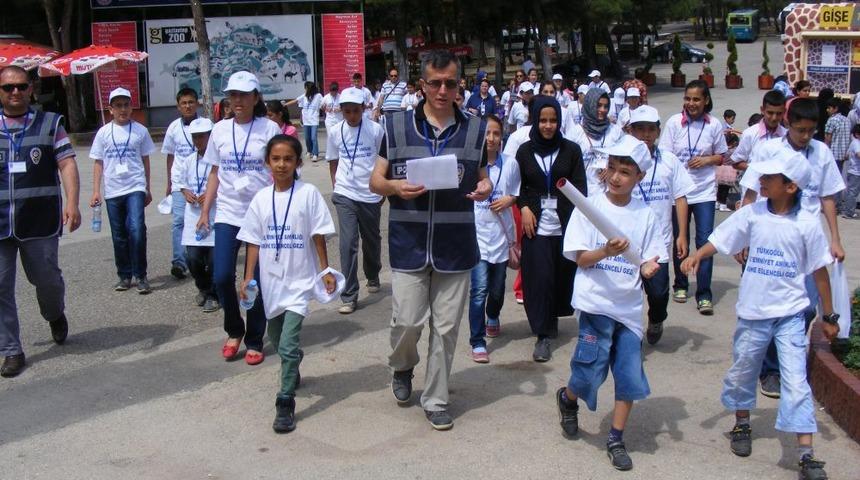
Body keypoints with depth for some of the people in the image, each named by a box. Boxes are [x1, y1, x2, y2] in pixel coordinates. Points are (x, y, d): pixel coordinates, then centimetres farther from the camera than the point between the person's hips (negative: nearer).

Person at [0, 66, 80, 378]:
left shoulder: (50, 124, 5)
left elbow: (67, 164, -1)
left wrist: (72, 203, -15)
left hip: (39, 220, -1)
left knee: (46, 277, 5)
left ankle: (55, 315, 39)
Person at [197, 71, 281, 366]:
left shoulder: (270, 129, -3)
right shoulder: (220, 130, 7)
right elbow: (215, 173, 13)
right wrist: (205, 211, 9)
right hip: (227, 214, 3)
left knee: (258, 280, 3)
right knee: (222, 277, -5)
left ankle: (254, 341, 18)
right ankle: (234, 332, 20)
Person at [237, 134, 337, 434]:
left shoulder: (308, 194, -7)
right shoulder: (262, 198, 2)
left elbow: (318, 237, -3)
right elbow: (254, 242, 5)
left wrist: (326, 271, -4)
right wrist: (248, 278, 2)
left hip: (299, 280, -4)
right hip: (270, 282, 4)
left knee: (288, 344, -12)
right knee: (277, 340, 20)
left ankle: (285, 403, -4)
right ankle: (292, 370, 48)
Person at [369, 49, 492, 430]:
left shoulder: (475, 129, 6)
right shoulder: (397, 125, 1)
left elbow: (483, 178, 14)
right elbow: (375, 181, 4)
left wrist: (484, 188, -9)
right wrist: (395, 186, -18)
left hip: (455, 246, 1)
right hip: (409, 245, -1)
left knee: (446, 327, 6)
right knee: (408, 320, -1)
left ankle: (435, 400, 22)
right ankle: (401, 367, 33)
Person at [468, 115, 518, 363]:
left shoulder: (510, 163, -2)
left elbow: (518, 193, 12)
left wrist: (509, 200, -9)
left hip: (501, 234, 3)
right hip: (476, 234, -3)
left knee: (497, 287, 18)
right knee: (479, 289, -13)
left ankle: (493, 317, 50)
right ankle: (478, 342, -5)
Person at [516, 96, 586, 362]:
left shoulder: (571, 150, 2)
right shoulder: (525, 151, 5)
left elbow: (580, 187, 1)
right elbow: (519, 186, 13)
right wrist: (524, 208, -5)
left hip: (565, 223, 0)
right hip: (536, 224, 0)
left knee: (564, 275, 7)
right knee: (539, 277, -5)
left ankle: (553, 318, 32)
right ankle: (543, 335, 2)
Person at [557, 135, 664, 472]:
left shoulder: (646, 216, 4)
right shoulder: (589, 207, -3)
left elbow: (649, 262, 4)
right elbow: (581, 258, -7)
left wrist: (648, 268, -19)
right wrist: (606, 251, -25)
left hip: (629, 304, 3)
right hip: (596, 302, -3)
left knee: (630, 375, 2)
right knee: (591, 370, -3)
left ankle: (616, 439, 18)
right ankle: (567, 399, 31)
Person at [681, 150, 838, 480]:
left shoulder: (807, 224, -8)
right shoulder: (752, 215, -5)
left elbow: (819, 271, 0)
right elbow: (719, 240, -2)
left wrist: (829, 316, 5)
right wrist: (697, 255, -24)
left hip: (790, 313, -2)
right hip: (753, 311, 3)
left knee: (796, 381, -7)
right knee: (743, 370, 17)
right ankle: (742, 425, 42)